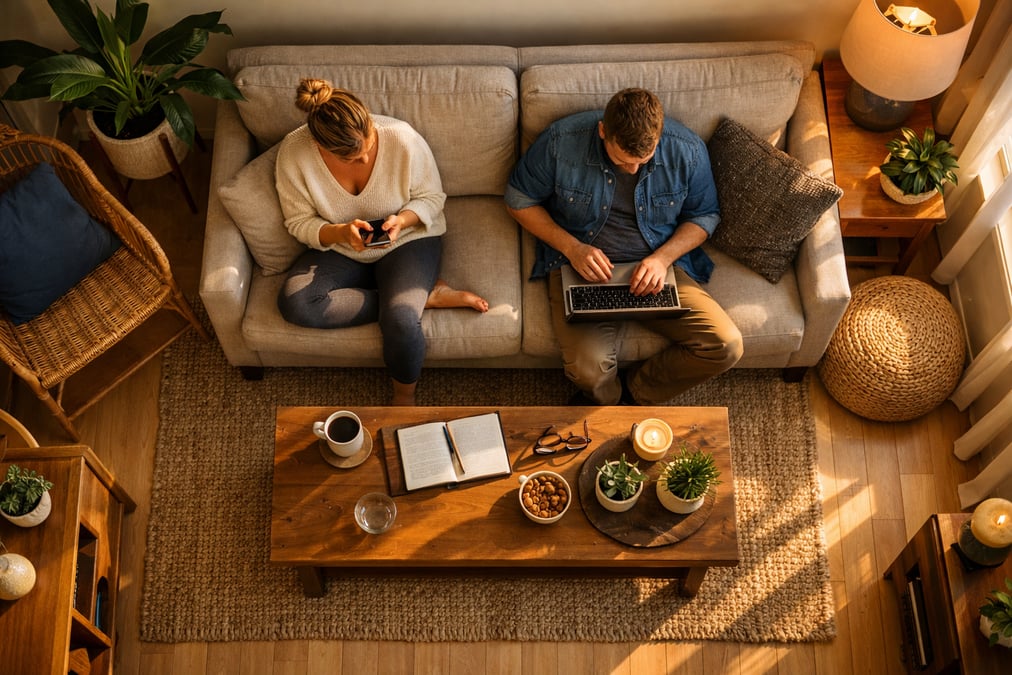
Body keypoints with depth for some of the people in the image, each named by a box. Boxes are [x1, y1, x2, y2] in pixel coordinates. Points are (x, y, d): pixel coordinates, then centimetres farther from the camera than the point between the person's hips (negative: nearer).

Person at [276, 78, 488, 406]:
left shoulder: (403, 139, -23)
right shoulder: (293, 153, -20)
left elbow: (432, 198, -7)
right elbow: (299, 222, -9)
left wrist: (402, 220, -29)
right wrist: (339, 232, -30)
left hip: (408, 241, -3)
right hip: (339, 248, 3)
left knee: (401, 321, -32)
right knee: (293, 302, -26)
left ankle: (405, 397, 3)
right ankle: (426, 296, -16)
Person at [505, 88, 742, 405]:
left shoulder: (688, 150, -11)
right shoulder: (560, 142, -15)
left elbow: (704, 216, 4)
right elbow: (518, 200, -1)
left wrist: (663, 257, -15)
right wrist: (572, 247, -15)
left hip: (659, 264, 2)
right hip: (583, 267, -2)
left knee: (727, 346, -17)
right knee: (588, 370, -27)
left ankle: (633, 391, 6)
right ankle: (608, 397, 13)